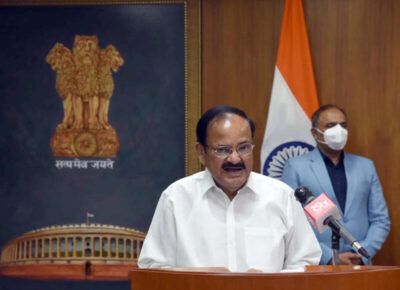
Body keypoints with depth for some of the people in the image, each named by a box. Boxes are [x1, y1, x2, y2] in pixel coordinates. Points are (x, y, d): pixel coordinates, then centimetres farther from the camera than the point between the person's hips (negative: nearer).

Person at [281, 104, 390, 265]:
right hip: (315, 265, -3)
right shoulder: (296, 167, 1)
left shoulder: (366, 166, 12)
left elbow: (381, 220, 10)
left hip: (359, 265, 3)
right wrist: (328, 258, -12)